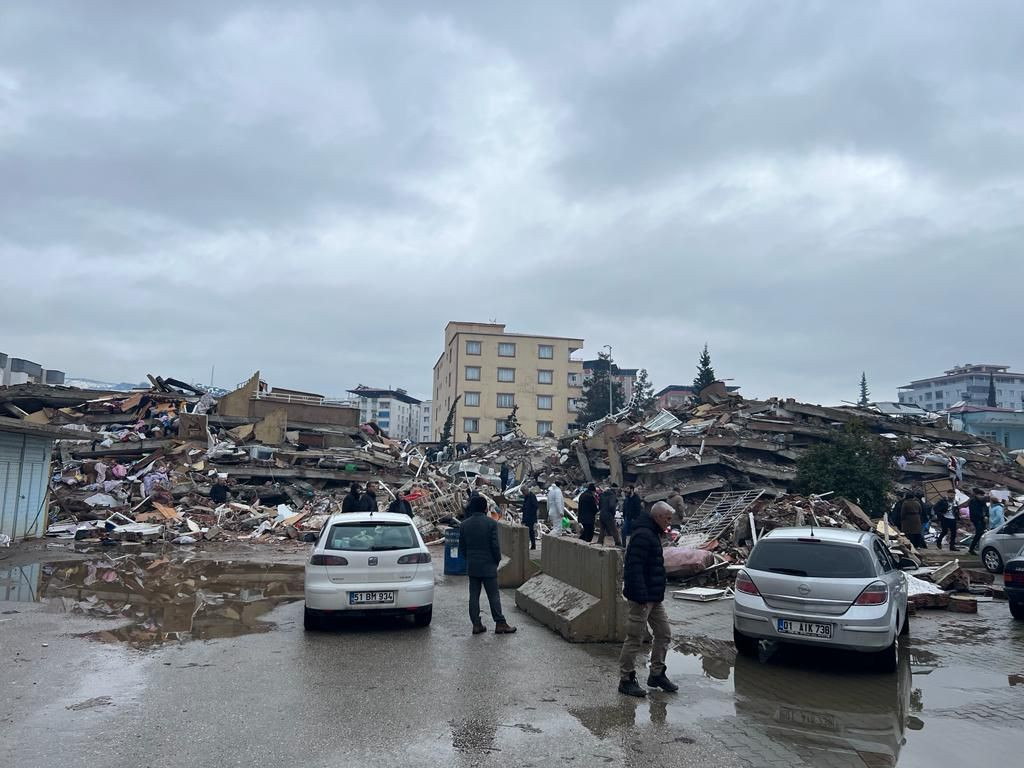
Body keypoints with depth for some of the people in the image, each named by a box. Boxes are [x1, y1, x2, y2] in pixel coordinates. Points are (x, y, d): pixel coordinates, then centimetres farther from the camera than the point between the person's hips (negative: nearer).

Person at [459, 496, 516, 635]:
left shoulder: (464, 525, 2)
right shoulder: (491, 524, -12)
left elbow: (462, 546, 6)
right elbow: (495, 545, -12)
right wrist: (497, 560, 4)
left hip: (472, 566, 4)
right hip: (488, 566, -4)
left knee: (474, 595, 8)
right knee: (493, 595, 3)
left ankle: (476, 625, 10)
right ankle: (500, 624, 6)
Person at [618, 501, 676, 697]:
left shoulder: (652, 534, 15)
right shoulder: (643, 535, -18)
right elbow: (634, 568, -25)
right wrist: (642, 598, -26)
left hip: (655, 597, 10)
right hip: (641, 598, -10)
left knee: (664, 633, 14)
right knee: (635, 640, -2)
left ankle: (657, 674, 26)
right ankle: (626, 680, 8)